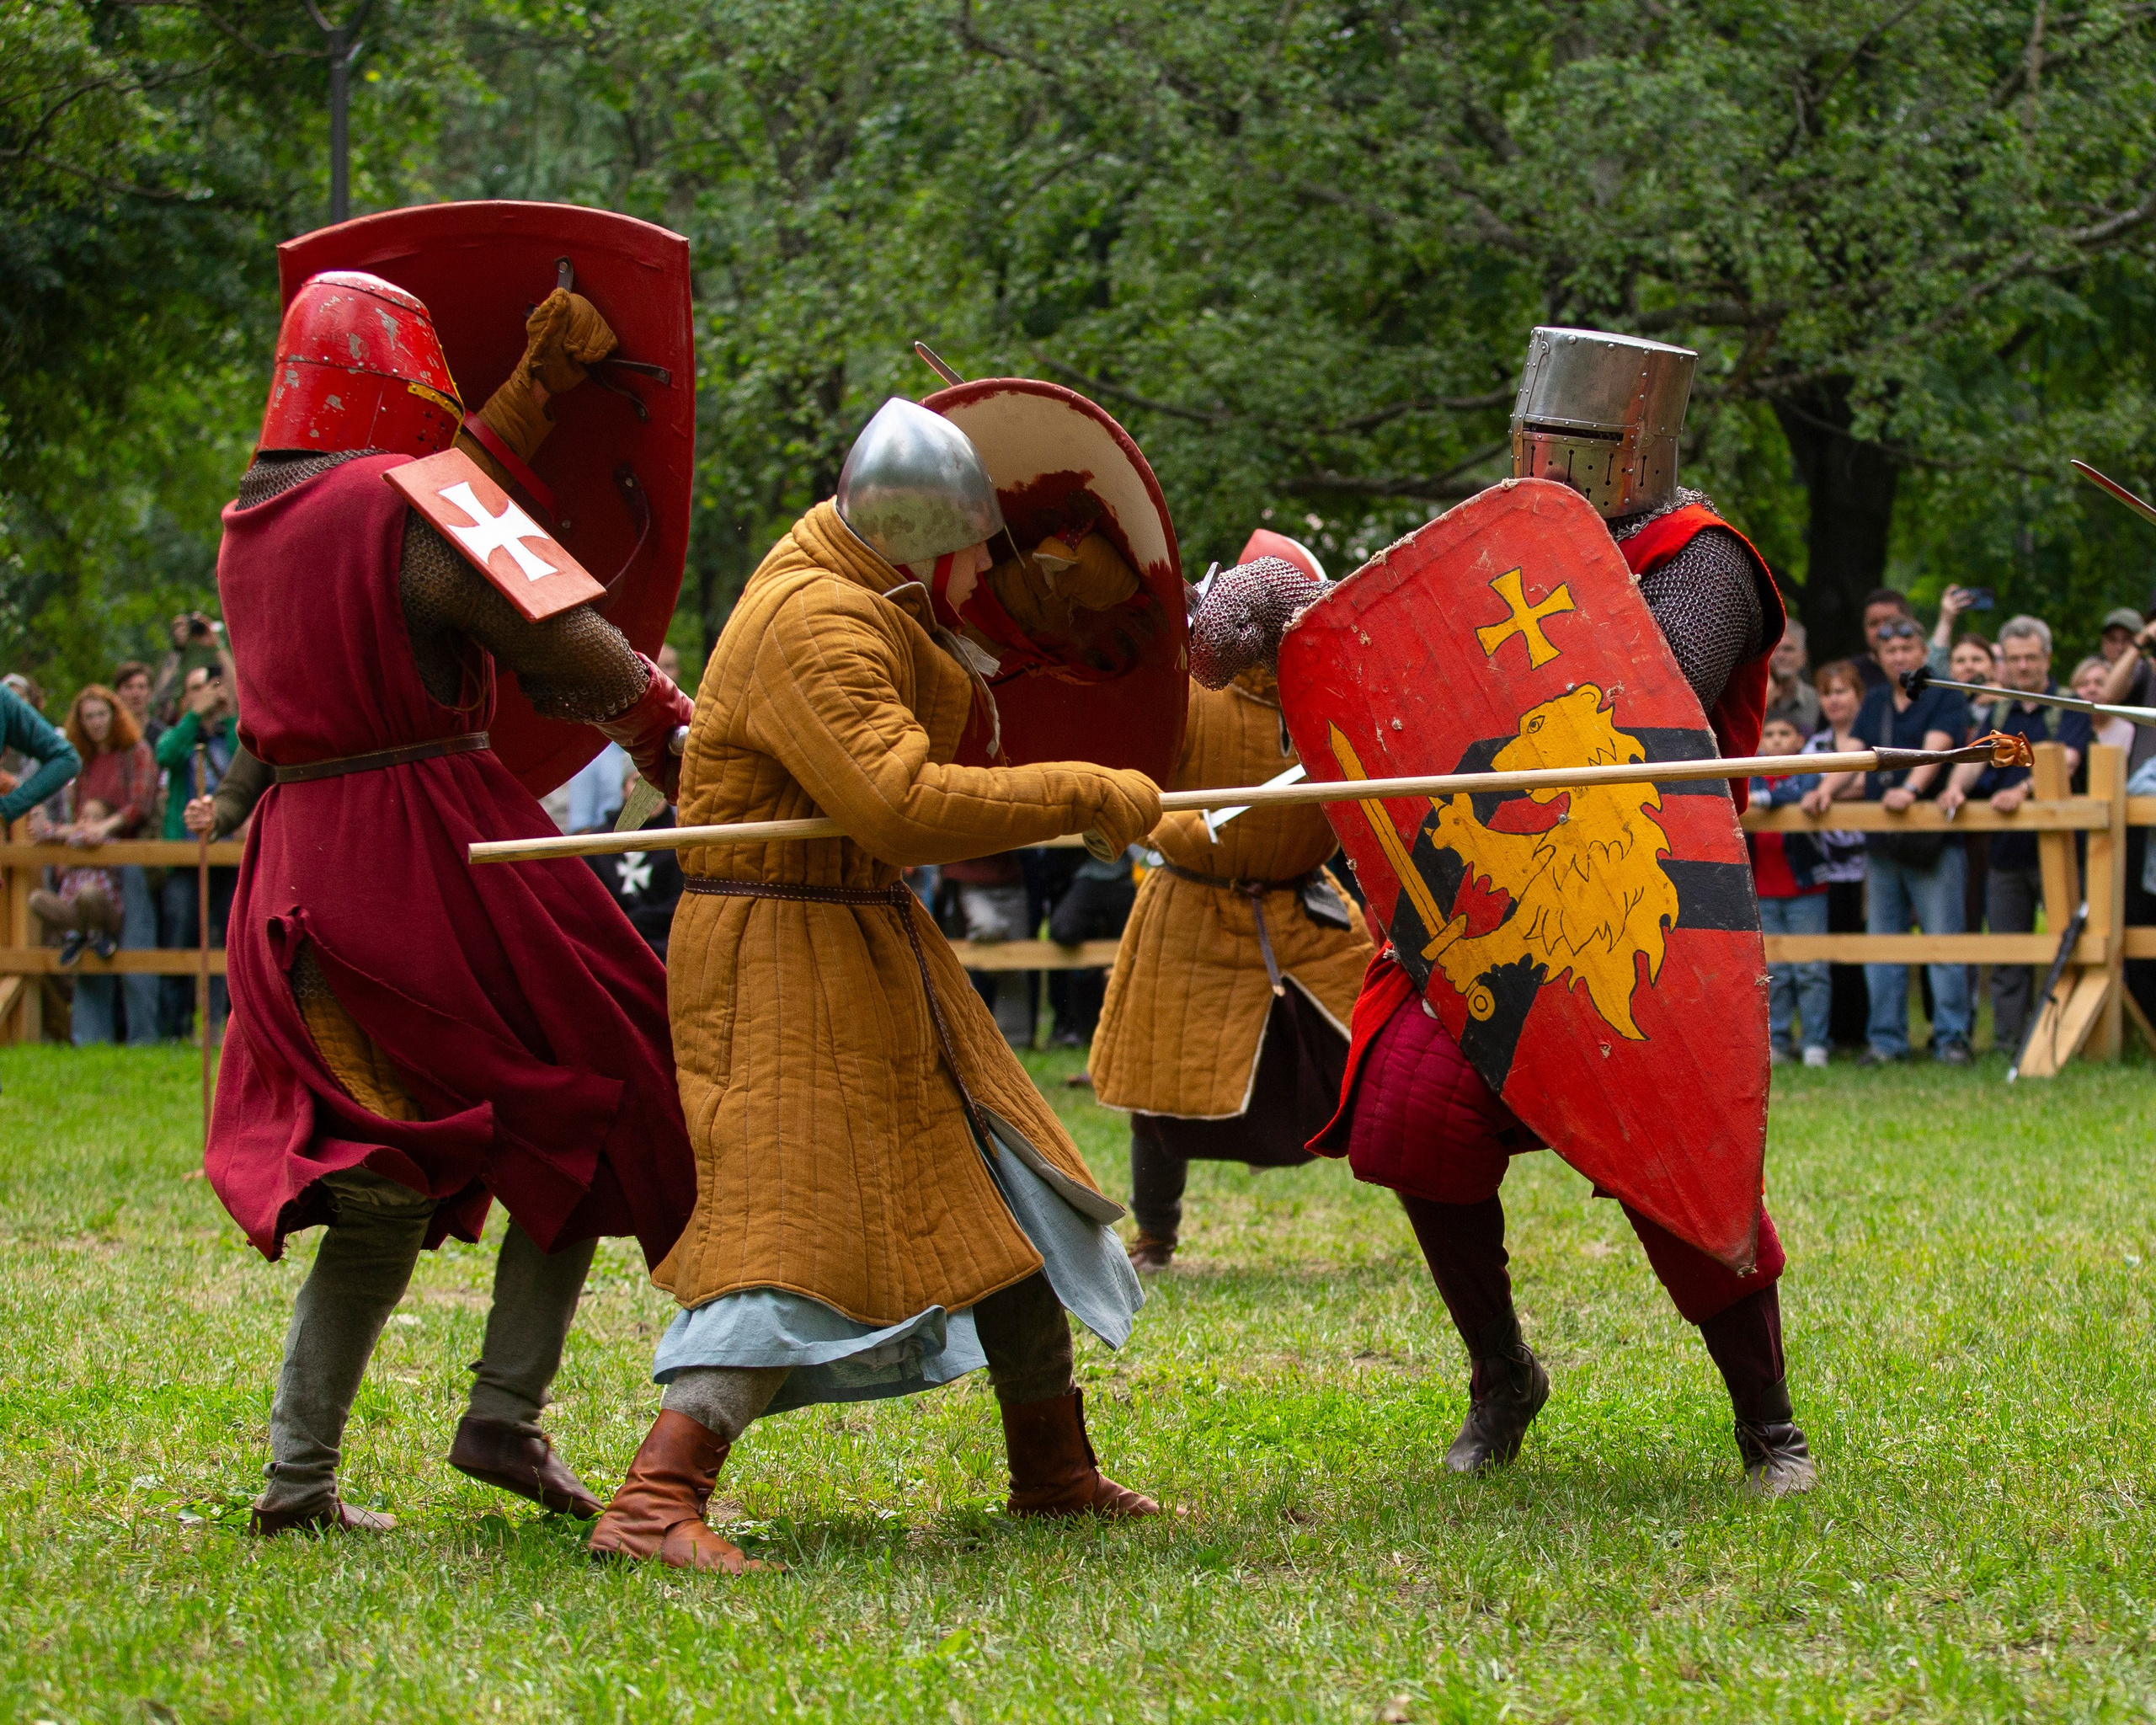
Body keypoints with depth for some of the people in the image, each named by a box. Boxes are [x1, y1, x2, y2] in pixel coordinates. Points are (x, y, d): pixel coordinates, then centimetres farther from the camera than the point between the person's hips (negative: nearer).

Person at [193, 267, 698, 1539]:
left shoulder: (253, 520, 13)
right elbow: (573, 651, -13)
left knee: (385, 1178, 14)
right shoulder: (407, 505, -12)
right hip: (438, 850, -8)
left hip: (301, 862, 8)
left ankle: (300, 1472, 7)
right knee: (589, 1107, 8)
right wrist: (683, 739, 1)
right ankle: (506, 1412, 2)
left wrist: (544, 384, 32)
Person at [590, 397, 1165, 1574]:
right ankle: (651, 1507, -24)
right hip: (785, 955, -10)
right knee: (800, 1228, -18)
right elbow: (903, 806, -34)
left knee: (1003, 1182, 16)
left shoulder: (857, 572, 9)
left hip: (870, 936, 10)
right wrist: (1084, 799, -26)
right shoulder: (817, 628, -23)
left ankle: (1052, 1473, 29)